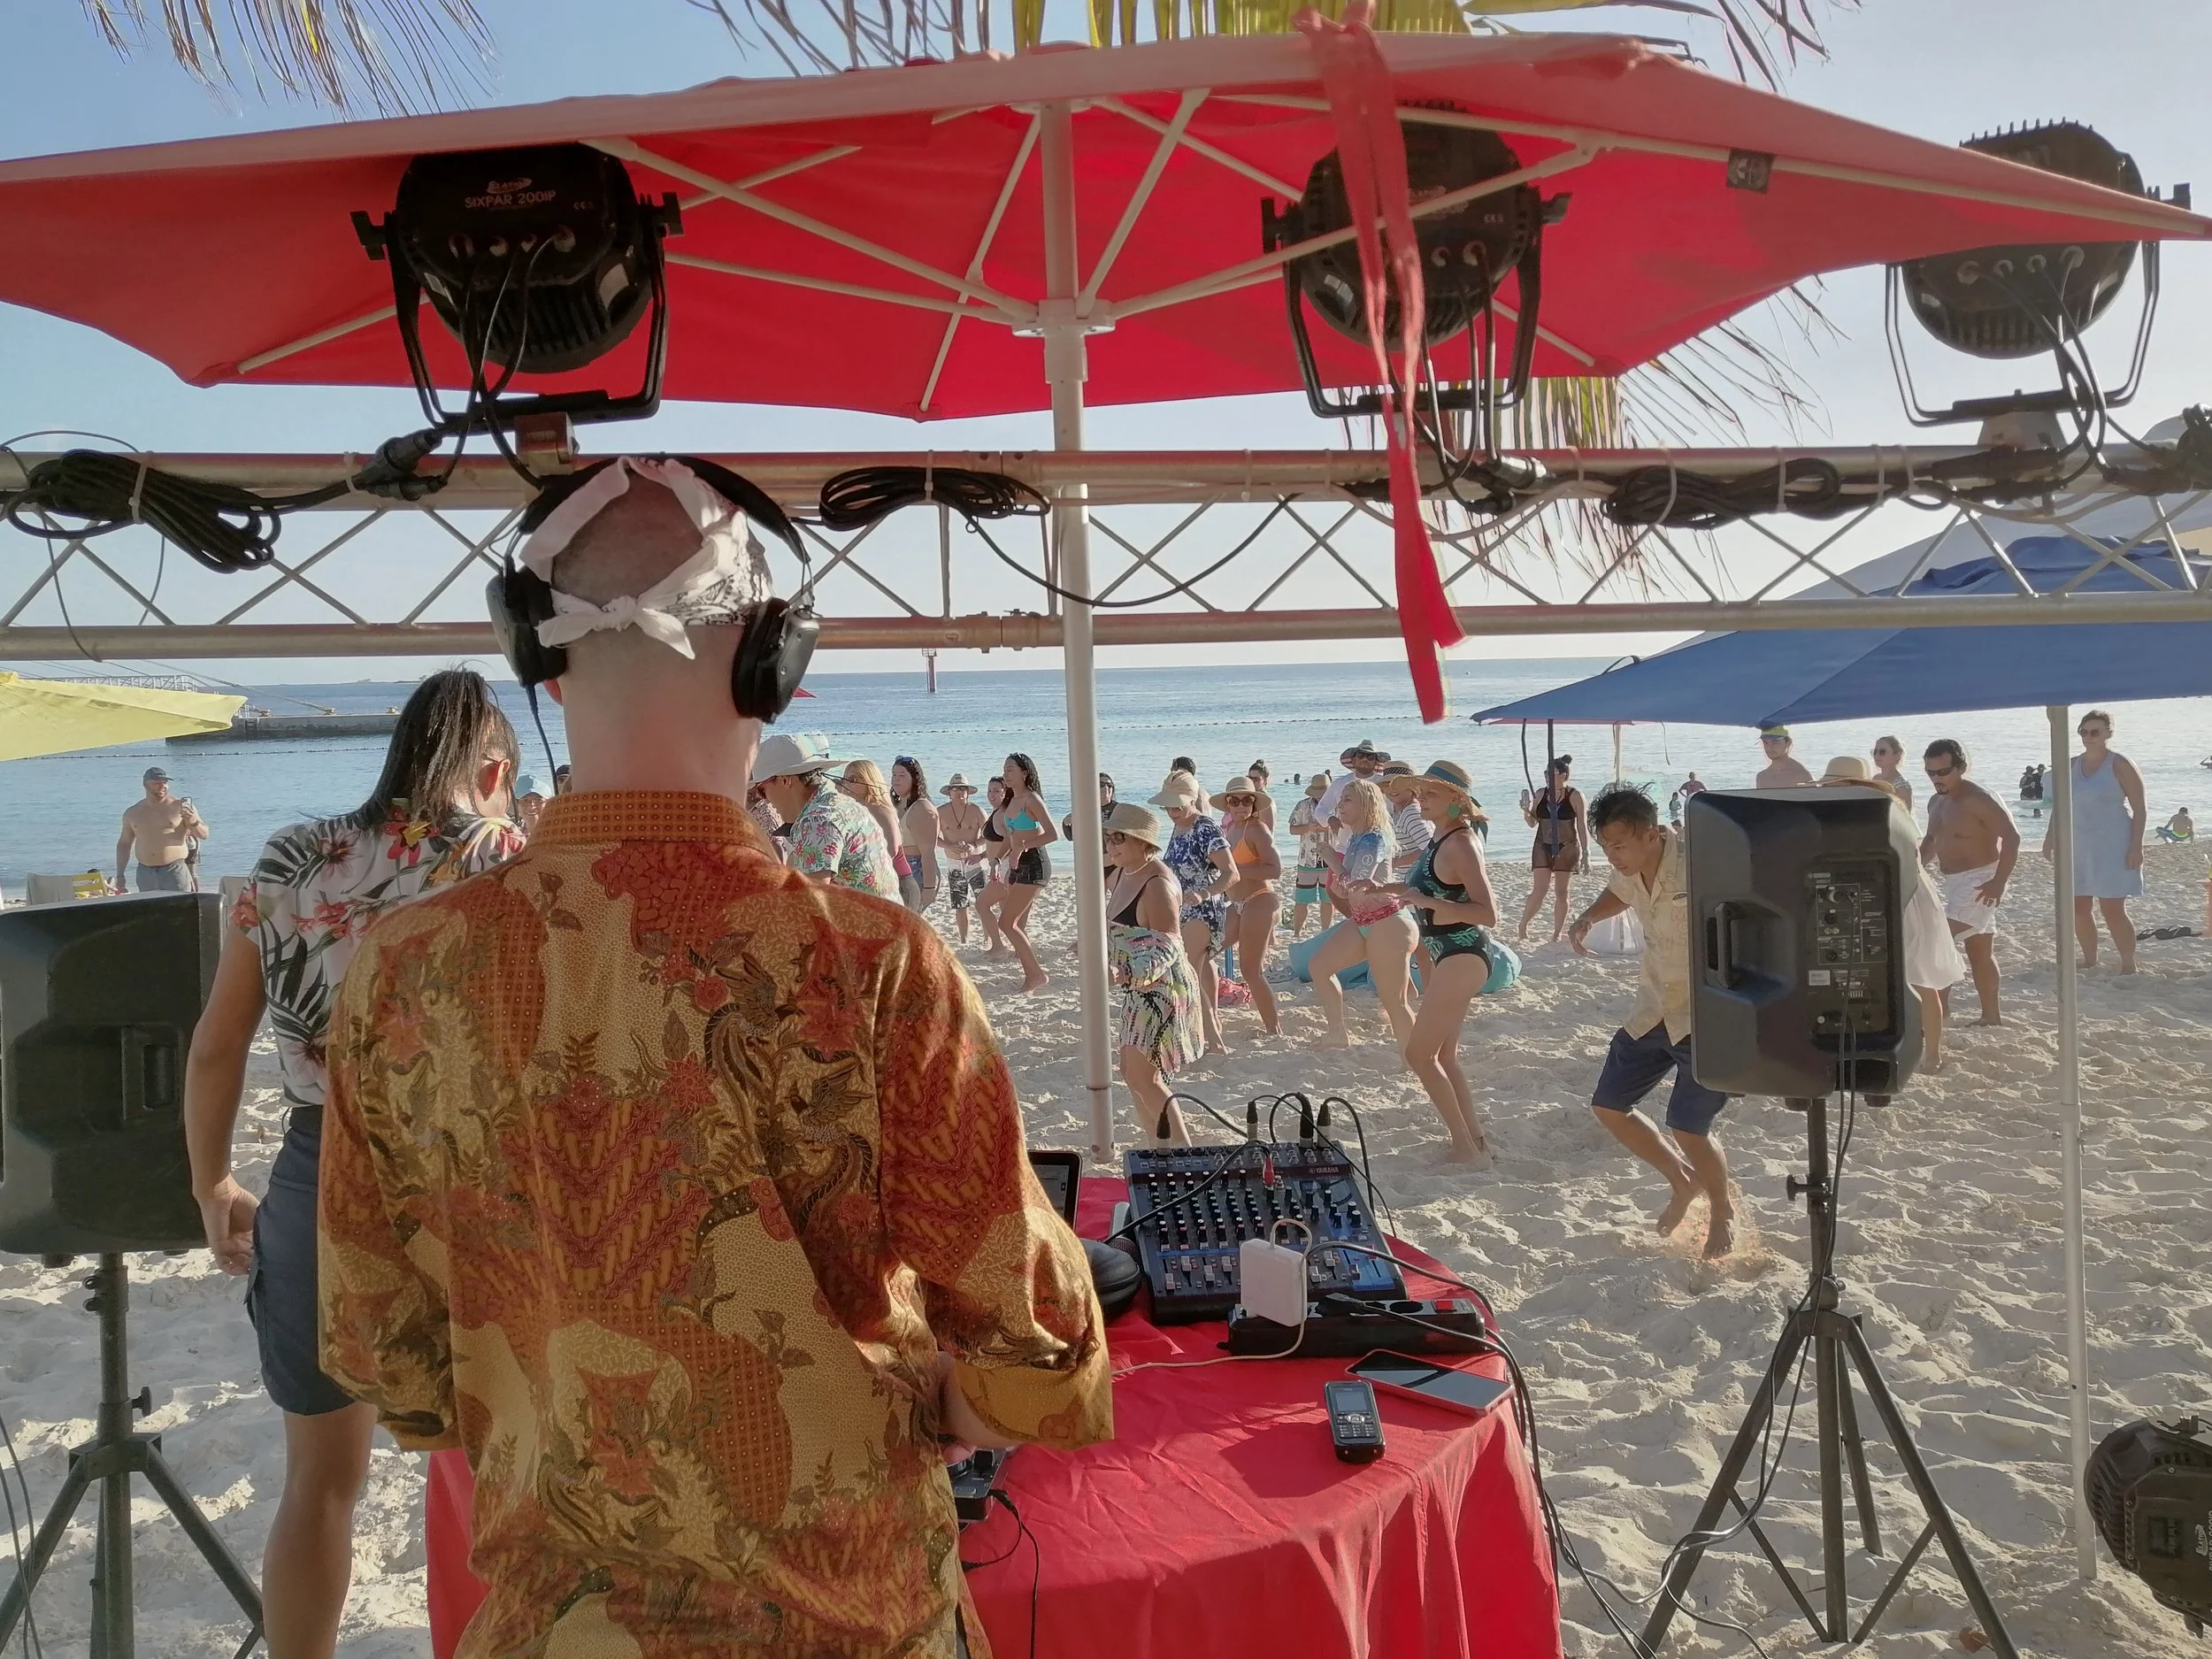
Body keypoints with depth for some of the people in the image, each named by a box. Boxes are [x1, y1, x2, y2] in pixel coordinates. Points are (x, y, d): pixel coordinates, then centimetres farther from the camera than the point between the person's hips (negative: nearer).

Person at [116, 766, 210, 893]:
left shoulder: (180, 807, 1)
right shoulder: (132, 813, 12)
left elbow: (204, 835, 1)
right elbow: (124, 844, 21)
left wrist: (193, 821, -21)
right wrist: (120, 876, 15)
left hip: (175, 871, -3)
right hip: (145, 874, 3)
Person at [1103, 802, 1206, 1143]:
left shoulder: (1158, 884, -21)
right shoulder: (1124, 873, 7)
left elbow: (1168, 948, -27)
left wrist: (1125, 974, -38)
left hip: (1161, 988, -10)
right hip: (1139, 989, 10)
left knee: (1142, 1076, -12)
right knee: (1133, 1071, 14)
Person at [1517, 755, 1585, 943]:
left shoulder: (1575, 796, -6)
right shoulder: (1541, 794, 3)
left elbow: (1582, 827, -4)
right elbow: (1533, 823, 8)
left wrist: (1586, 853, -6)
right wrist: (1526, 811, -12)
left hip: (1567, 848, -2)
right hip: (1543, 847, 2)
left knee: (1561, 892, 4)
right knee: (1539, 890, -6)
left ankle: (1557, 934, 13)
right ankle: (1523, 925, 9)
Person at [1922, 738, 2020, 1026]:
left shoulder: (1978, 799, -18)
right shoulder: (1937, 803, 10)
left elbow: (2012, 837, -23)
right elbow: (1932, 839, 25)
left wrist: (1999, 882, -27)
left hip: (1980, 882, -9)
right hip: (1954, 882, 9)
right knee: (1980, 953, 12)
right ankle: (1991, 1016, 18)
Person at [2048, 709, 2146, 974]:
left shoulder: (2119, 764, -8)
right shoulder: (2072, 765, 9)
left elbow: (2140, 808, -9)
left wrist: (2136, 846, -15)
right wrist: (2049, 837, 9)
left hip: (2112, 847, -6)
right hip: (2078, 847, 6)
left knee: (2112, 909, -8)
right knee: (2078, 907, 7)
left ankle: (2129, 965, 3)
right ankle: (2090, 961, 20)